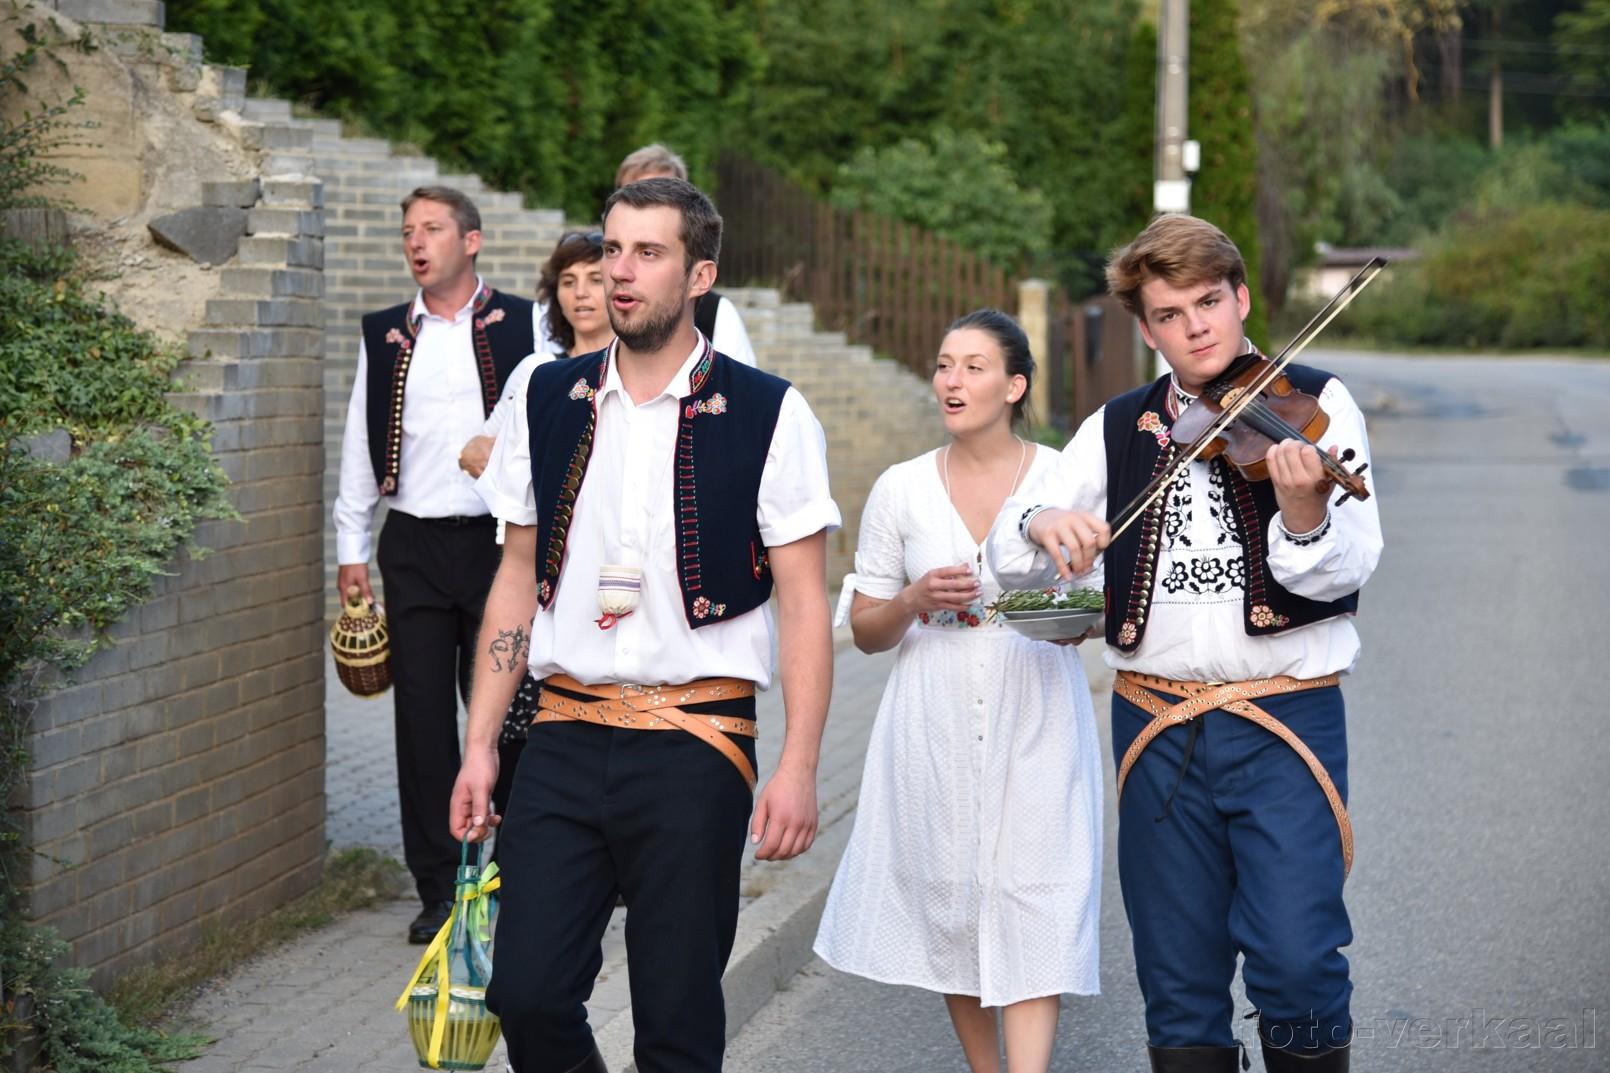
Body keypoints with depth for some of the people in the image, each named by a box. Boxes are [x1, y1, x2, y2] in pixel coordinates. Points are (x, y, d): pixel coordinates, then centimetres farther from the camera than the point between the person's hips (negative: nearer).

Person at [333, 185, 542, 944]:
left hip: (499, 540, -2)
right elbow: (360, 446, 14)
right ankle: (438, 888, 9)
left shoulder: (521, 326, 2)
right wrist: (351, 548, 9)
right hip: (414, 546, 3)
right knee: (422, 716, 2)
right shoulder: (384, 335, 11)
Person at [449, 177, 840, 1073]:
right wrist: (480, 746, 9)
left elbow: (803, 602, -5)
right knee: (528, 992, -2)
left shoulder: (767, 415, -4)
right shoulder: (551, 401, 8)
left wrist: (799, 767, -12)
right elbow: (518, 579, 13)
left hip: (695, 740, -3)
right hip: (565, 737, 3)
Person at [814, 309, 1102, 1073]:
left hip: (1035, 730, -2)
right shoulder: (900, 489, 4)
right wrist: (917, 599, -12)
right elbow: (865, 631, 9)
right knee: (949, 911, 9)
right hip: (934, 732, 2)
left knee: (1032, 922, -10)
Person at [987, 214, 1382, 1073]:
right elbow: (1010, 559, 5)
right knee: (1178, 978, 7)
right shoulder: (1118, 429, 10)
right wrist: (1040, 523, -18)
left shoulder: (1312, 405, 0)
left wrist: (1304, 515, -33)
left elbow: (1347, 568, -11)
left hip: (1286, 716, -3)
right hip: (1157, 724, 3)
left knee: (1295, 961, -14)